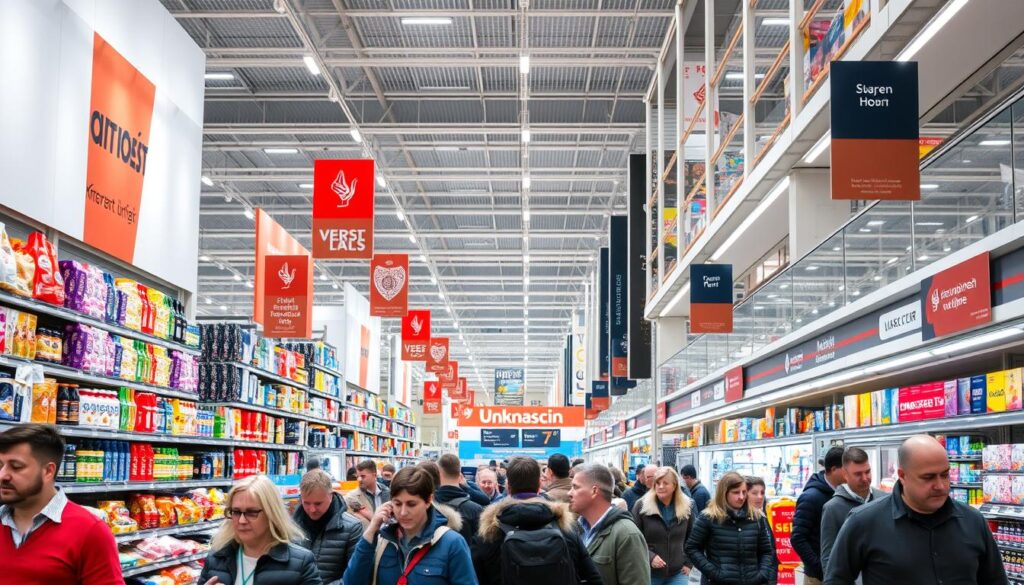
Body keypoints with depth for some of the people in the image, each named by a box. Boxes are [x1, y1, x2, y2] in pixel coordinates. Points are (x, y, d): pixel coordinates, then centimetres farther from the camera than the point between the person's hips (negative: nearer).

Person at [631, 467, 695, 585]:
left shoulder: (686, 507, 3)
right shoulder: (641, 506, -7)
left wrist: (688, 563, 5)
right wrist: (650, 557, -18)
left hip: (677, 574, 2)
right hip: (649, 574, -2)